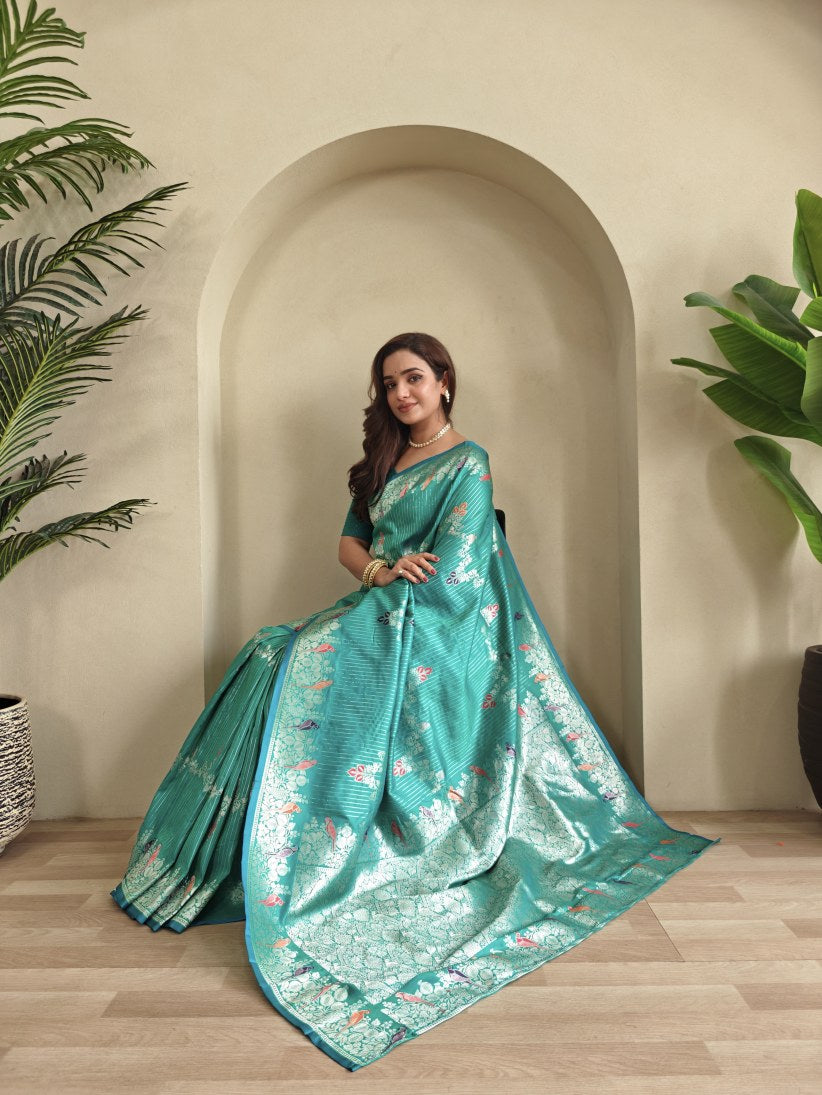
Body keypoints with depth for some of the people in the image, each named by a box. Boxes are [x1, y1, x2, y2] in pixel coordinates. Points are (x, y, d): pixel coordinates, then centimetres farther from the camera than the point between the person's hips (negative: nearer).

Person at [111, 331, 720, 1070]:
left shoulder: (468, 463, -6)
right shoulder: (384, 461, 17)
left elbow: (446, 574, -13)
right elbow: (348, 540, 12)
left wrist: (390, 593, -13)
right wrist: (379, 571, -8)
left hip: (436, 632, -7)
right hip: (385, 616, 7)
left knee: (299, 668, -22)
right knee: (276, 655, -11)